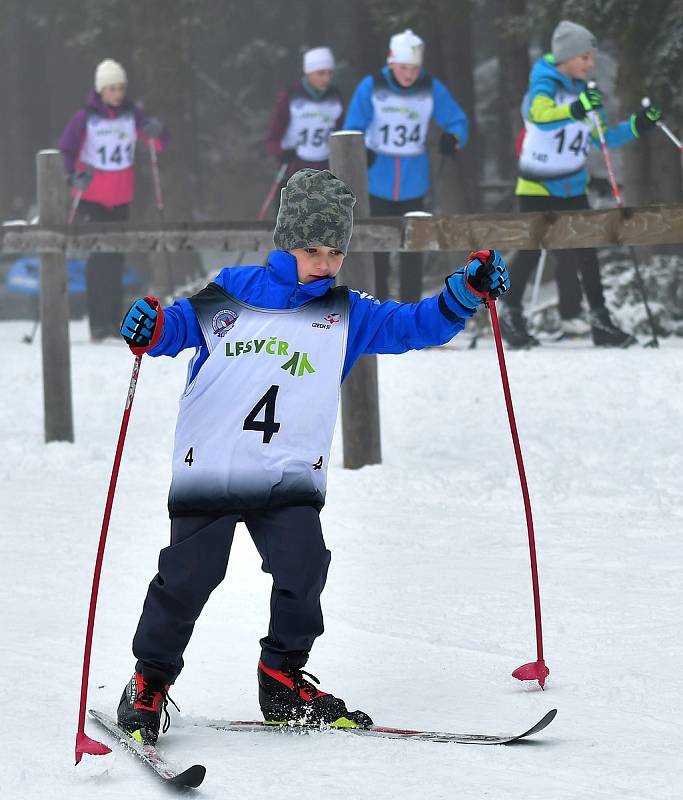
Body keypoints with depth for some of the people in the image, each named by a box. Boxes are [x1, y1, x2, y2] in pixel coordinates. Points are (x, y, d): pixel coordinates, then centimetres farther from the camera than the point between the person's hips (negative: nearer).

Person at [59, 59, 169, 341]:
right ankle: (99, 323, -11)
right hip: (91, 197, -4)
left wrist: (155, 133, -24)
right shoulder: (85, 118, -8)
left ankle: (113, 320, 18)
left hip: (121, 197, 4)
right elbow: (66, 151, -4)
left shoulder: (132, 115, 0)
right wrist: (74, 176, -21)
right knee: (100, 256, -12)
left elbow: (158, 144, -1)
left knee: (116, 259, 9)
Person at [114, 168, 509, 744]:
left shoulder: (347, 314, 11)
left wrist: (466, 292, -8)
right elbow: (182, 323, 9)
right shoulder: (233, 293, 5)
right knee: (187, 577, -3)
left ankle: (284, 680, 7)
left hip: (290, 477, 2)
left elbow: (414, 325, 7)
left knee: (303, 567, -14)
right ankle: (149, 683, 15)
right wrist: (150, 328, -14)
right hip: (208, 470, -2)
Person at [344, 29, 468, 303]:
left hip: (413, 185, 1)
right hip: (377, 182, -1)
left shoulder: (432, 89, -5)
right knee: (377, 247, 4)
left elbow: (457, 122, 0)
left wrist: (453, 138, -24)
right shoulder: (371, 87, -9)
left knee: (412, 248, 4)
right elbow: (353, 129, -9)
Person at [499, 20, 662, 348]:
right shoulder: (544, 84, -15)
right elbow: (541, 115, -38)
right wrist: (576, 109, -54)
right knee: (530, 250, -4)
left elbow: (602, 137, 12)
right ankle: (510, 314, 11)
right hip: (537, 185, -6)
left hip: (573, 186, 6)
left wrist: (637, 126, -3)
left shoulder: (584, 92, 5)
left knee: (585, 252, -1)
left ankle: (599, 320, -1)